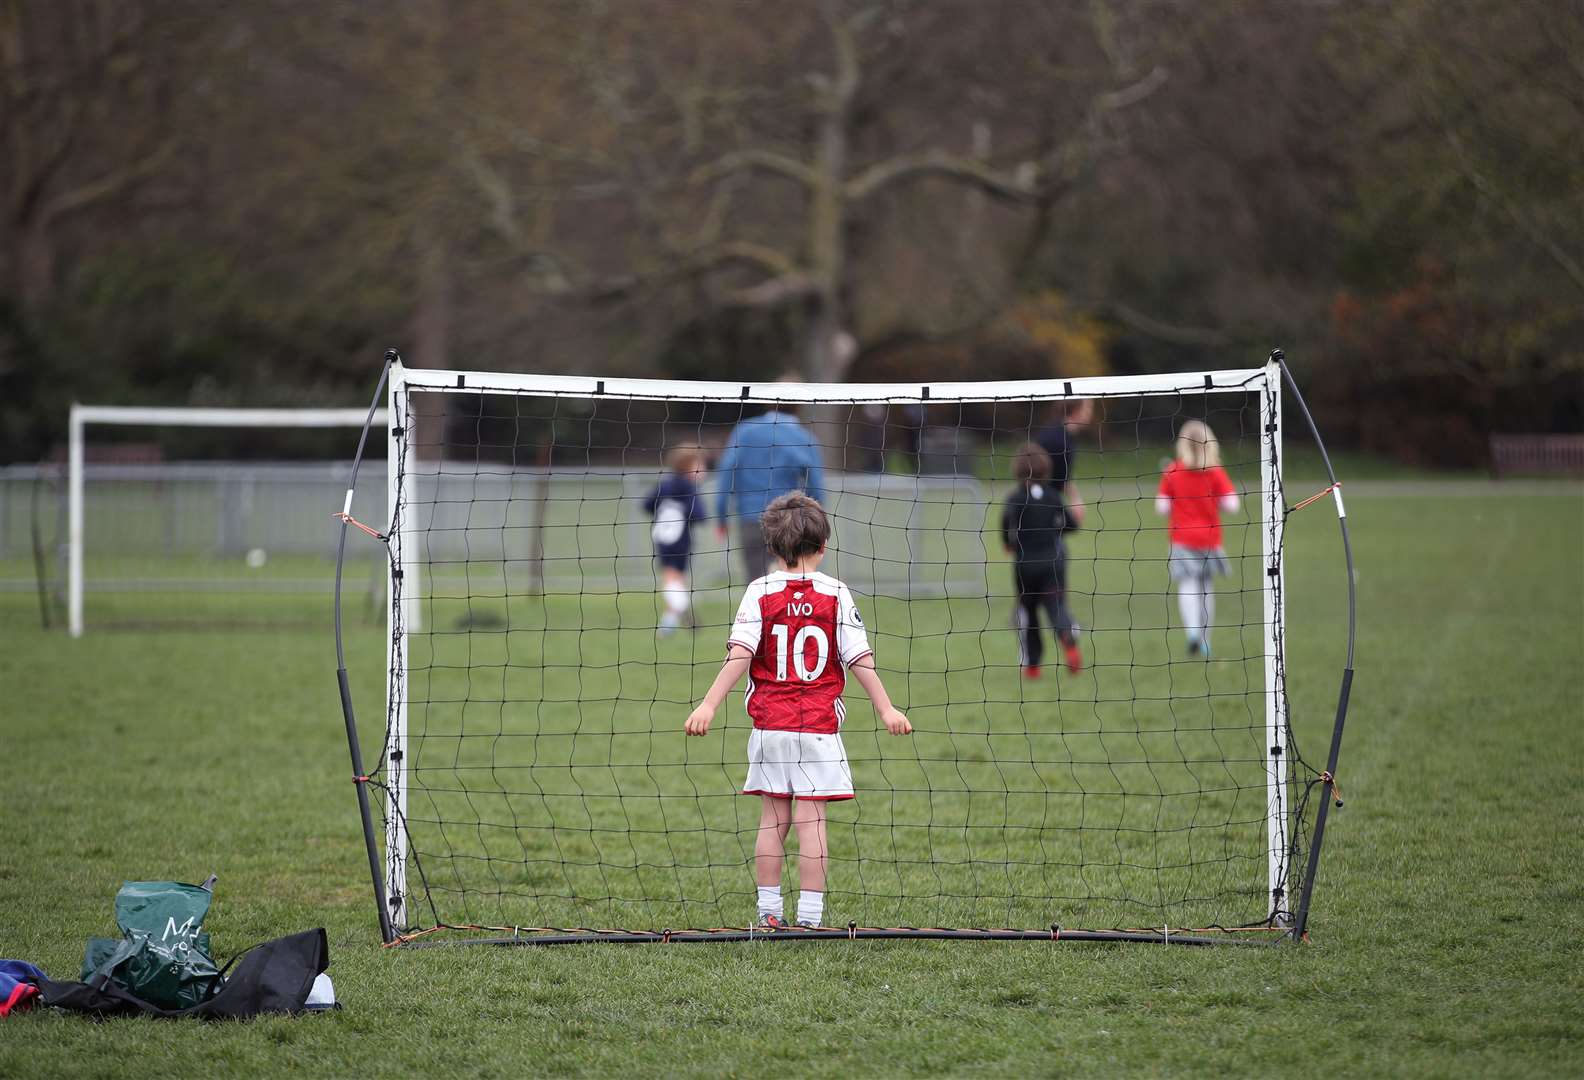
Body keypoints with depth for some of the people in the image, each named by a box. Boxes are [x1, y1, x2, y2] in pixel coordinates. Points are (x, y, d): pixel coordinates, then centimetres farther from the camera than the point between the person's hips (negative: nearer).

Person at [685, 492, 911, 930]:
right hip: (819, 727, -1)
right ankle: (809, 917, -4)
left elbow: (739, 655, -10)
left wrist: (709, 705, -12)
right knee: (810, 819, -2)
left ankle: (769, 911, 10)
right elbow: (859, 658, -2)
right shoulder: (835, 594, -1)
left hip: (770, 725, 1)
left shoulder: (760, 592, -1)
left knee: (773, 818, 9)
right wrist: (886, 709, 5)